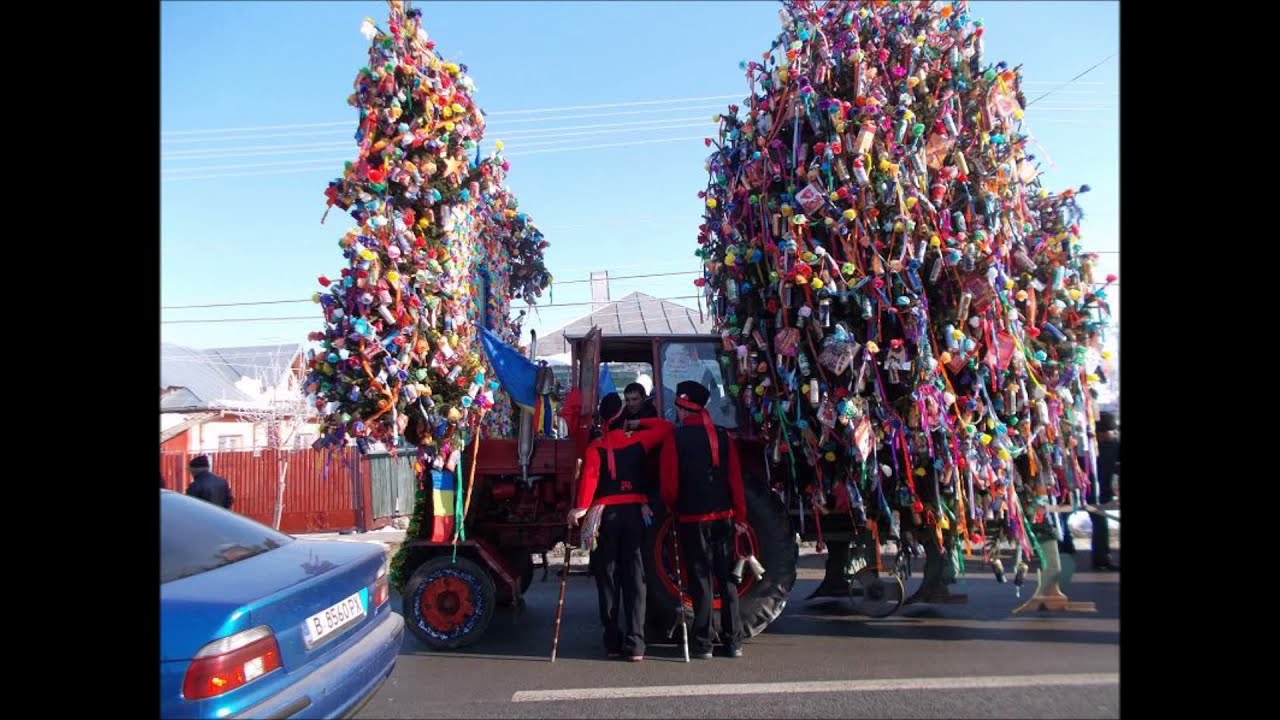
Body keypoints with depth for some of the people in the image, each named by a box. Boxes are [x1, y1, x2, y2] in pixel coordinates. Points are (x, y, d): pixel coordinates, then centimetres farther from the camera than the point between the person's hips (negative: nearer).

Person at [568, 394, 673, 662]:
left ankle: (613, 642, 12)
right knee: (634, 577, 3)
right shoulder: (638, 440, 5)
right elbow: (666, 427, 15)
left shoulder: (596, 447, -1)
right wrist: (640, 422, 16)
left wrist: (581, 507, -20)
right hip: (634, 512, 1)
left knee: (608, 577, 8)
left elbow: (589, 476, -16)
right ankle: (635, 644, -2)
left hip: (605, 514, -1)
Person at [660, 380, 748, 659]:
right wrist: (740, 516, 8)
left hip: (692, 518, -3)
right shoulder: (723, 435, 1)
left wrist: (673, 508, 10)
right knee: (727, 578, 11)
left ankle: (701, 642, 10)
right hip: (723, 516, 3)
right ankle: (733, 641, 15)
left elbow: (669, 484, -9)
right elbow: (736, 479, 1)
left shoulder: (675, 438, -8)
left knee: (700, 579, 5)